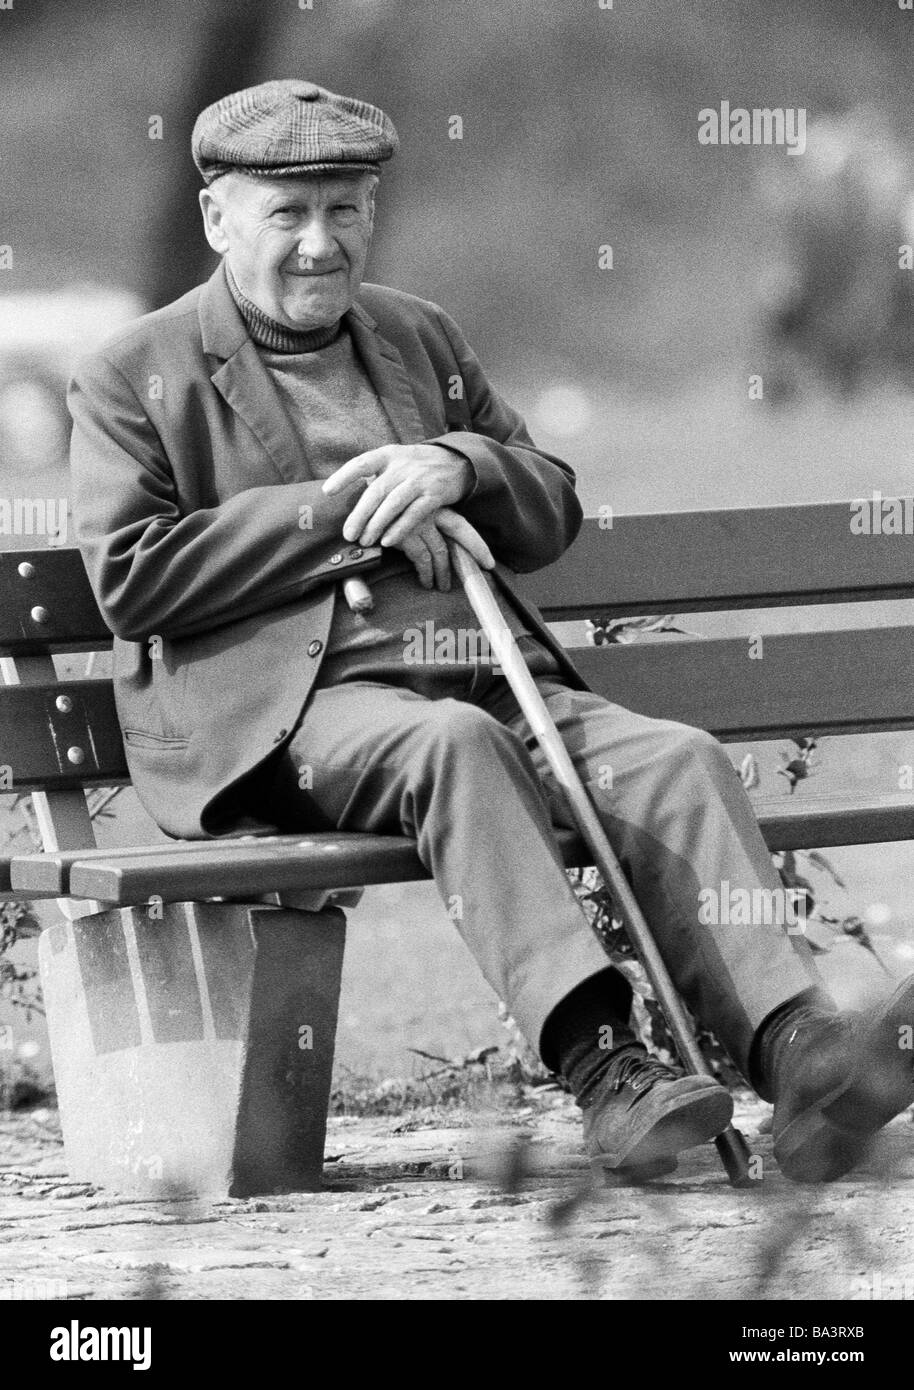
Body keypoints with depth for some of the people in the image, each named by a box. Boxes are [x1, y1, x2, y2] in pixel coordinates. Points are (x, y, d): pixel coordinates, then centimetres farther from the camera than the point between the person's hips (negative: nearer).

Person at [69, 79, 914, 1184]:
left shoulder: (419, 338, 25)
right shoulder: (133, 379, 8)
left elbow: (552, 515, 25)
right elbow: (128, 574, -6)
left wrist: (461, 467, -1)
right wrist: (342, 515, -9)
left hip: (488, 682, 5)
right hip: (288, 710, -5)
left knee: (676, 759, -22)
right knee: (455, 743, -38)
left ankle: (798, 1052, -40)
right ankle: (597, 1062, -51)